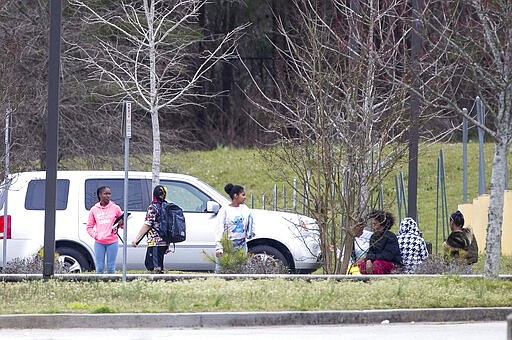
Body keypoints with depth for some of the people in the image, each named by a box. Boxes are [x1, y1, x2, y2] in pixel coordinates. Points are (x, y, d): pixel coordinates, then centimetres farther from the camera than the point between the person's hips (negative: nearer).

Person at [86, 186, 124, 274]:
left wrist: (120, 224, -10)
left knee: (111, 268, 2)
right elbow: (89, 227, 12)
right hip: (99, 243, 1)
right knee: (99, 268, 2)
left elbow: (122, 222, 13)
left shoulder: (115, 208, 5)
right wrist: (95, 235, -5)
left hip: (112, 242, -1)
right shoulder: (94, 210, 6)